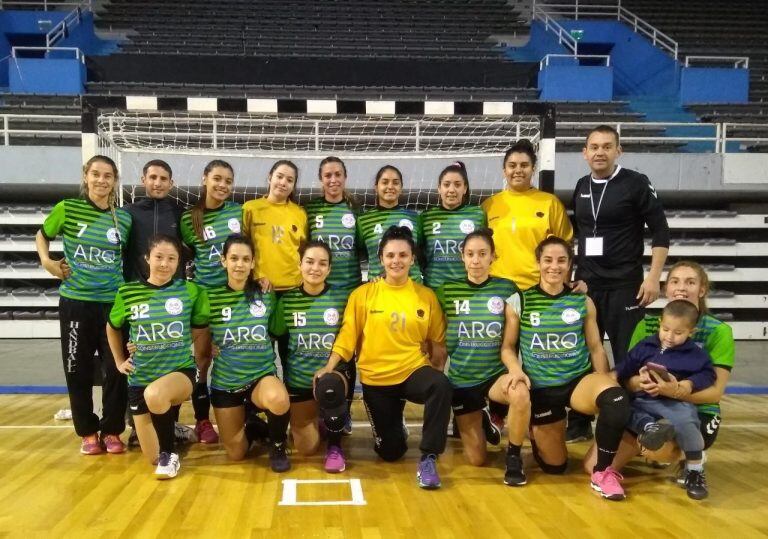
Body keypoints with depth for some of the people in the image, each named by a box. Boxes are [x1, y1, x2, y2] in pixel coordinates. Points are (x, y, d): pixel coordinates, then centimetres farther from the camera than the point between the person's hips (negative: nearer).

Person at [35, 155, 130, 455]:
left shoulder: (124, 219, 1)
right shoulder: (67, 209, -4)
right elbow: (42, 236, 13)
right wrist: (46, 261, -4)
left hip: (114, 303, 1)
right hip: (76, 302, -1)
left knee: (117, 369, 2)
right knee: (78, 370, 5)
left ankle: (111, 431, 18)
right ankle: (88, 432, 20)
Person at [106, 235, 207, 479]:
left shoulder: (191, 291, -5)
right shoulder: (127, 293, -2)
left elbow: (200, 331, 9)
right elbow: (112, 328, 17)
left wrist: (199, 361, 2)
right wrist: (119, 361, 13)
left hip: (180, 371, -2)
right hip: (140, 377, 2)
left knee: (155, 395, -39)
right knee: (152, 458, 2)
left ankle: (170, 454, -12)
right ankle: (171, 430, 39)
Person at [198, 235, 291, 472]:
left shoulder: (267, 295, -3)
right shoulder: (212, 298, -4)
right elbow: (203, 344, 7)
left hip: (262, 375, -1)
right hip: (225, 382, 1)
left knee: (278, 400, -37)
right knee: (236, 454, 3)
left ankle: (277, 446, -5)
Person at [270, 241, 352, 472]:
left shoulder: (343, 297, -5)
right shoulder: (286, 300, -1)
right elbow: (275, 335, 7)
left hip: (335, 372, -2)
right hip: (299, 376, 2)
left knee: (329, 388, -38)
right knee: (306, 448, 3)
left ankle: (334, 447, -11)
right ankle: (309, 418, 40)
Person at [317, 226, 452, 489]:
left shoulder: (427, 296, 0)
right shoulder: (363, 294, -3)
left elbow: (437, 342, 5)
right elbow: (347, 335, -3)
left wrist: (438, 372, -3)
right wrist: (329, 368, -13)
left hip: (414, 371, 0)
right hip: (376, 379, 0)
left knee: (442, 386, -36)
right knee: (390, 452, 6)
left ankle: (428, 457, -22)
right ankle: (394, 428, 44)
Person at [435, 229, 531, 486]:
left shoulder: (507, 290, -4)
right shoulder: (447, 290, -3)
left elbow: (508, 344, -6)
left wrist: (516, 370, -23)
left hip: (495, 374, -1)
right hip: (460, 379, 1)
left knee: (521, 394, -37)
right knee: (476, 460, 1)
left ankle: (513, 456, -11)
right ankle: (481, 421, 36)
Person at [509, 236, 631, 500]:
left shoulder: (583, 301, 1)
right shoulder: (520, 302, -5)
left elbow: (596, 348, 5)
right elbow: (508, 347, 1)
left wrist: (604, 382, -6)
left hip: (579, 381, 1)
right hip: (541, 388, -1)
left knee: (617, 401, -35)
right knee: (554, 466, 8)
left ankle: (602, 472, -13)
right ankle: (535, 432, 43)